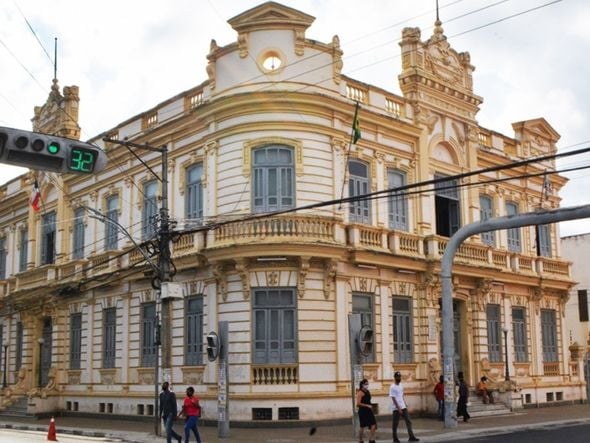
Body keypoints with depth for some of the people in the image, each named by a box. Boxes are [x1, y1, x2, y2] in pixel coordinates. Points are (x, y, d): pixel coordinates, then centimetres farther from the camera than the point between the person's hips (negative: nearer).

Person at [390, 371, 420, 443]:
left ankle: (411, 437, 3)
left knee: (408, 421, 2)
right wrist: (399, 409, -19)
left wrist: (405, 405, 12)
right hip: (396, 408, -7)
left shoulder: (401, 385, 10)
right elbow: (393, 399, -16)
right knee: (395, 423, 2)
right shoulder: (392, 387, -13)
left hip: (403, 407, 7)